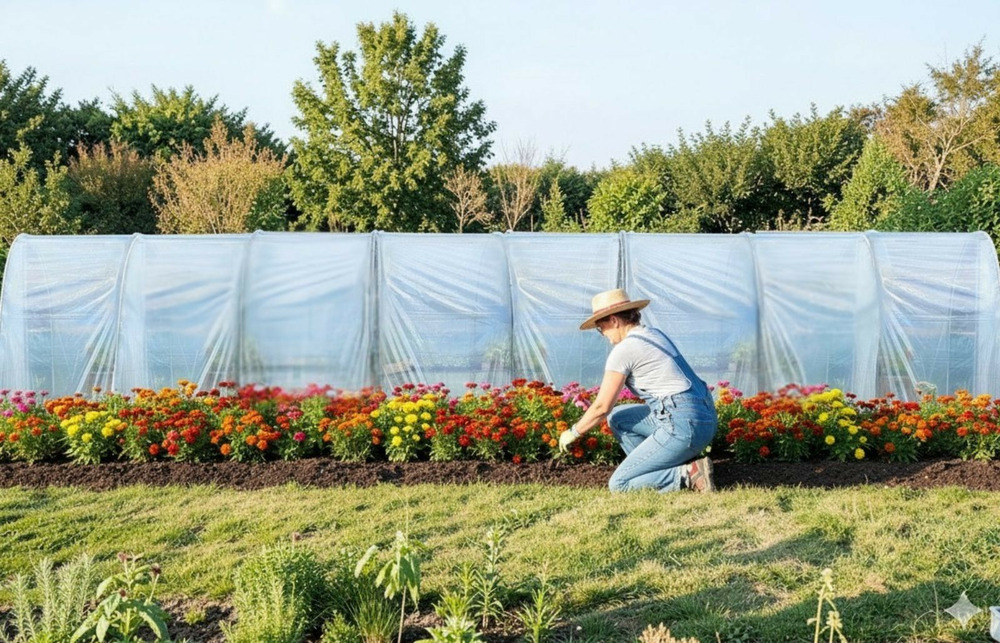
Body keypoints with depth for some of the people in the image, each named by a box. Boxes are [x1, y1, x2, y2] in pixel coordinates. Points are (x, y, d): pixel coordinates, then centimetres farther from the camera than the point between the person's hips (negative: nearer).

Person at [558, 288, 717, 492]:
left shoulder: (624, 349, -8)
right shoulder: (656, 335, 18)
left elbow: (601, 407, -4)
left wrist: (573, 433, 12)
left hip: (683, 425, -9)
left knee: (619, 484, -2)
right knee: (618, 418, 22)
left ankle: (689, 474, -12)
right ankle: (666, 470, 13)